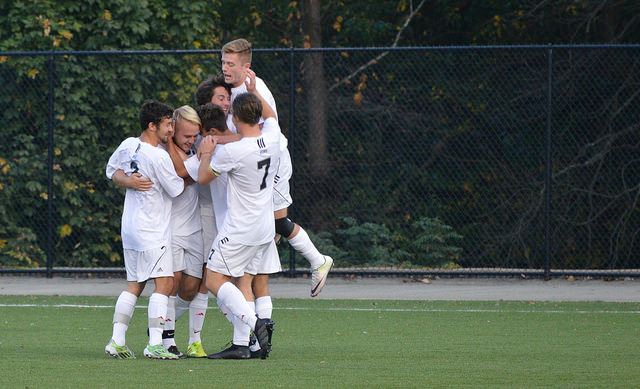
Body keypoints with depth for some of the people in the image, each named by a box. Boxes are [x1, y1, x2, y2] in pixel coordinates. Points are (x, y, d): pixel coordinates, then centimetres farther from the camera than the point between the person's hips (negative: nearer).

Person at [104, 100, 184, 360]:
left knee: (133, 286, 13)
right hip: (152, 230, -9)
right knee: (164, 283, -8)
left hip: (129, 226, 9)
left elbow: (112, 169, 23)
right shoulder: (158, 157, -19)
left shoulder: (128, 145, 5)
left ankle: (117, 340, 8)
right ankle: (155, 344, -14)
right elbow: (177, 189, -9)